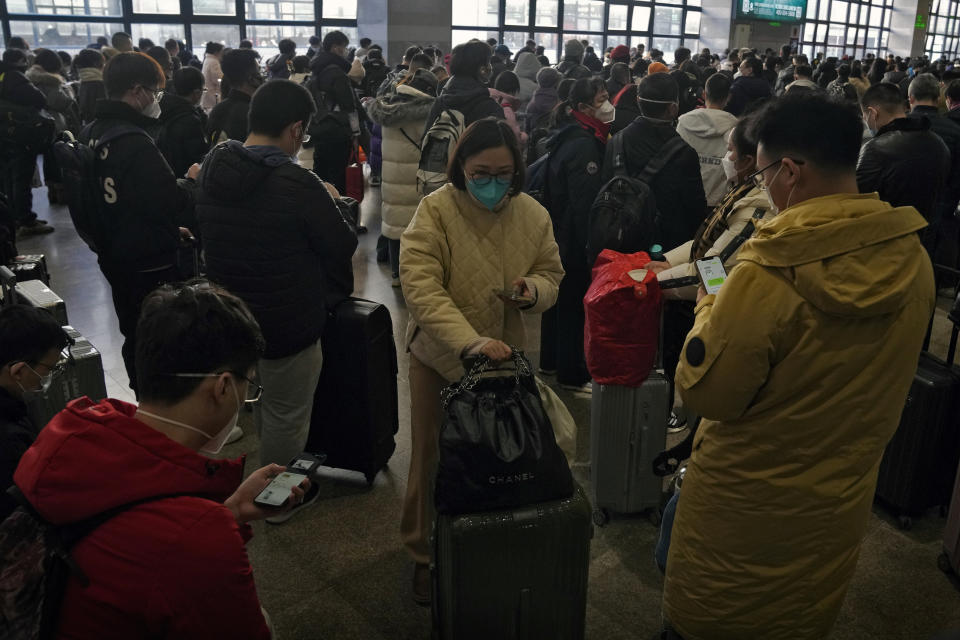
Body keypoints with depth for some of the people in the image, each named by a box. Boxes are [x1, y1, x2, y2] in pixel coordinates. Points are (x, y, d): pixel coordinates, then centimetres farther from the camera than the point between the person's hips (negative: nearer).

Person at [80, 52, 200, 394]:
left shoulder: (90, 134, 6)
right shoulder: (135, 144, -25)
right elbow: (173, 201, -25)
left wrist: (167, 226, 15)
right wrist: (192, 180, -6)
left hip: (113, 257, 9)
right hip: (152, 264, -9)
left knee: (135, 337, 21)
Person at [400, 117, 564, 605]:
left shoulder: (533, 215, -3)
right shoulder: (435, 210, -17)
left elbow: (551, 275, 9)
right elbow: (420, 286, -27)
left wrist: (534, 288, -17)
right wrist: (469, 341, -40)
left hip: (503, 357, 3)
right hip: (439, 356, -3)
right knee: (432, 458, 11)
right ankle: (425, 554, 33)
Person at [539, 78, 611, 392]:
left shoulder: (569, 136, 11)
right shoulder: (584, 144, -20)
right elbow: (586, 202, -24)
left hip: (558, 233, 10)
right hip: (575, 239, -10)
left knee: (559, 297, 19)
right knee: (575, 301, 0)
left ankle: (551, 361, 33)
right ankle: (572, 373, 11)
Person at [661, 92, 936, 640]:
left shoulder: (767, 276, -31)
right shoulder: (914, 262, -10)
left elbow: (704, 393, -20)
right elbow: (884, 375, 4)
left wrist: (710, 309, -5)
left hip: (747, 505, -5)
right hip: (841, 505, 6)